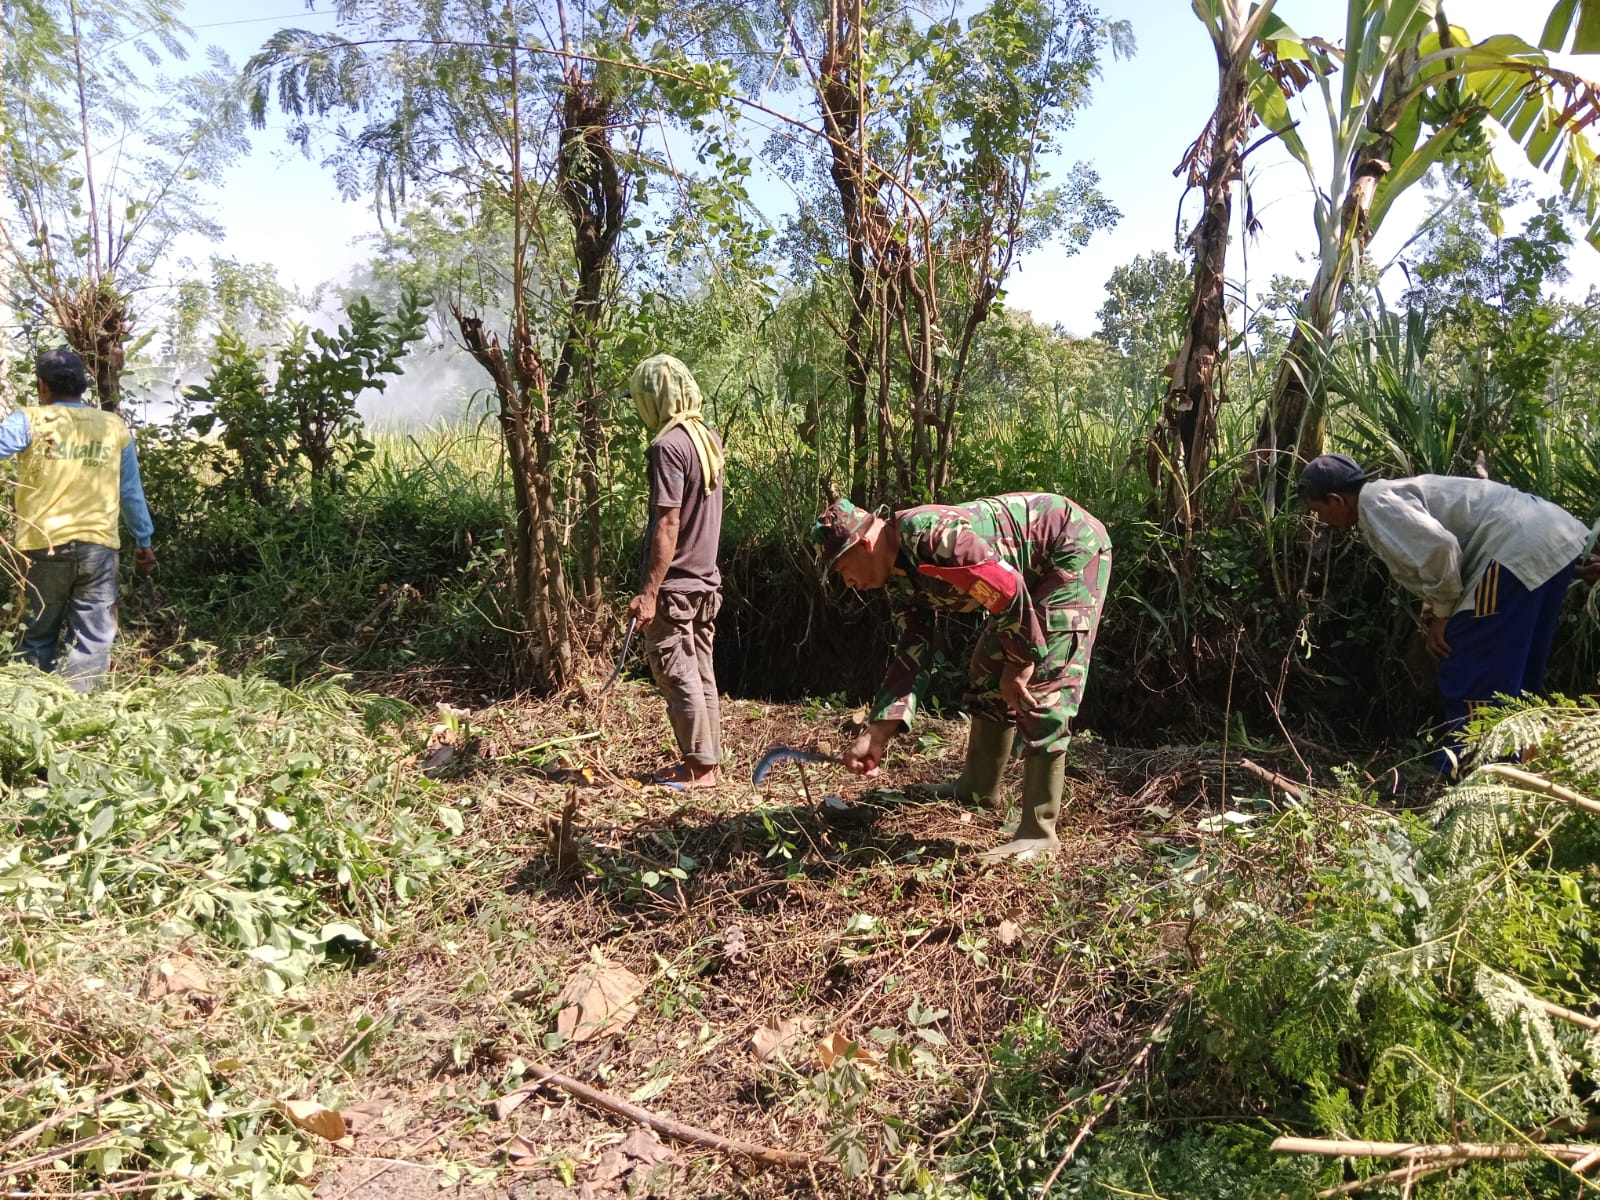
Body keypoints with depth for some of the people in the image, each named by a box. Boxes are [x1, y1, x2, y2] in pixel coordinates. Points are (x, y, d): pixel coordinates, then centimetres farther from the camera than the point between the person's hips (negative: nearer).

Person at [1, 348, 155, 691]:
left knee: (38, 637, 13)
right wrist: (143, 541, 19)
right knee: (92, 640, 4)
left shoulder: (30, 421, 0)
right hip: (98, 545, 1)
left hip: (45, 545, 0)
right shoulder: (115, 428, 7)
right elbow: (131, 493, 11)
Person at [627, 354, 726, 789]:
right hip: (705, 579, 8)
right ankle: (707, 760, 22)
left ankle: (701, 767, 8)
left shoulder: (668, 446, -17)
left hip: (674, 586, -8)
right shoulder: (708, 437, 8)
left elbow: (668, 525, -21)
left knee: (677, 676, 1)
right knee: (700, 674, 14)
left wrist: (648, 591, -19)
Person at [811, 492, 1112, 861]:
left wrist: (1020, 663, -17)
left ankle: (1037, 831, -9)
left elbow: (1009, 588, -29)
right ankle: (980, 786, 28)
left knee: (1042, 686, -13)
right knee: (989, 670, 13)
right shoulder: (899, 579, 2)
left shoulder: (926, 535, -28)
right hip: (1032, 570, 10)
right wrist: (875, 734, -2)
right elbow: (910, 656, 4)